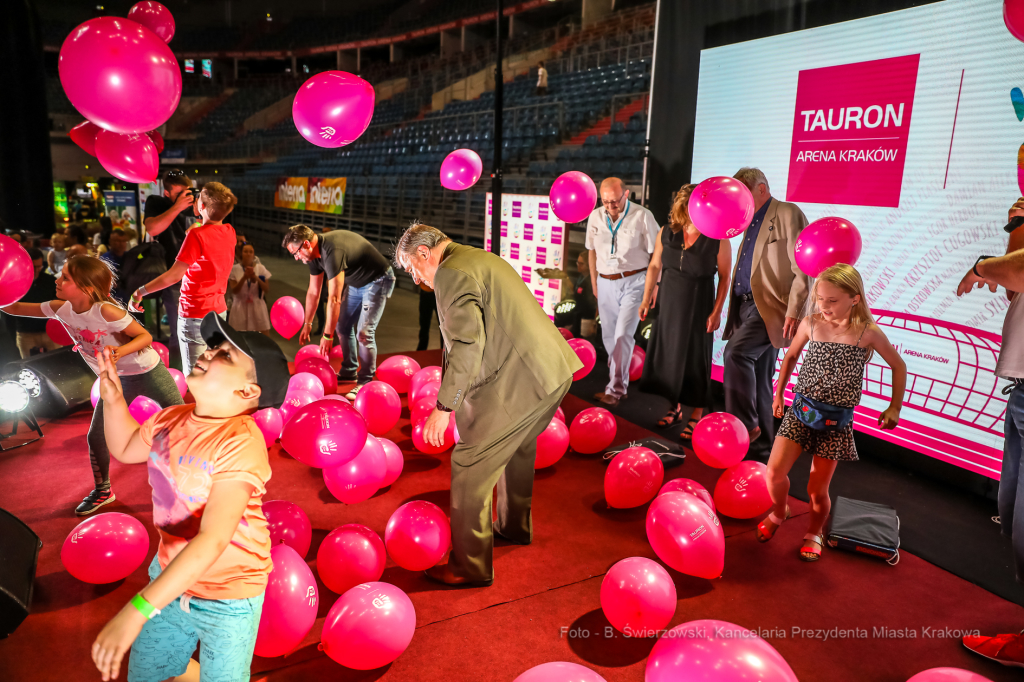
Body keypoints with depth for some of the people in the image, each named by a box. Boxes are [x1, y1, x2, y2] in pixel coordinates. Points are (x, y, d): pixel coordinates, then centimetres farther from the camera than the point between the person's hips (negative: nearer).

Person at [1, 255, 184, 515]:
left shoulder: (105, 311, -29)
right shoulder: (61, 309, -10)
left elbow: (145, 336, -24)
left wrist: (120, 352, -41)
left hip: (148, 373, -6)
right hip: (116, 380, 6)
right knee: (96, 437, 7)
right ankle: (102, 491, 29)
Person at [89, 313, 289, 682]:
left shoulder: (241, 444, -30)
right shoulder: (173, 419, -7)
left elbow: (212, 540, -36)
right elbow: (126, 449, 15)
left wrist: (136, 610, -39)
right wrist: (113, 399, -2)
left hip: (228, 599, -7)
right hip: (169, 577, 7)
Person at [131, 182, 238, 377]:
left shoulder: (197, 235, -19)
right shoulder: (229, 231, 1)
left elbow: (174, 275, -22)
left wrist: (141, 291, -14)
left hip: (195, 316, -8)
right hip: (218, 310, 8)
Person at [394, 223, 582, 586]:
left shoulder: (451, 273, -10)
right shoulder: (482, 258, 21)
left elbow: (467, 344, -21)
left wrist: (443, 407, -16)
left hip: (519, 380, -10)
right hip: (554, 370, 10)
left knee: (470, 466, 1)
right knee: (518, 449, 29)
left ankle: (470, 566, 12)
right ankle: (515, 525, 49)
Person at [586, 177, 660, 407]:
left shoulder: (642, 216, -9)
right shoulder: (595, 217, 4)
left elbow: (656, 254, -5)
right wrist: (594, 284, 16)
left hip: (633, 282, -5)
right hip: (605, 283, 5)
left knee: (622, 335, -11)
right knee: (609, 336, 9)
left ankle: (615, 390, -2)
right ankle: (618, 380, 25)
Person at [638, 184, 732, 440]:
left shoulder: (718, 240, -14)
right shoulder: (666, 234, -4)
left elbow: (724, 278, -9)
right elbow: (655, 266, 6)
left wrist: (717, 311, -11)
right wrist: (646, 299, 8)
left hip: (698, 308, -4)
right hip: (669, 304, 4)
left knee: (694, 360, 4)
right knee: (666, 354, 11)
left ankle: (696, 415, 20)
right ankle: (675, 408, 30)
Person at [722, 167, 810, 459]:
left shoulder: (788, 214, -5)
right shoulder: (752, 222, 22)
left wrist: (793, 311, -19)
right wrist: (732, 312, 17)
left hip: (771, 306, -9)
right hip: (748, 305, 9)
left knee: (736, 352, -27)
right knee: (757, 378, 11)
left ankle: (744, 425, -17)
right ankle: (760, 445, 19)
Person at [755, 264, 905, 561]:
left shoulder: (868, 333, -10)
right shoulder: (810, 324, -4)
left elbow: (898, 366, 6)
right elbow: (791, 356, 15)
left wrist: (894, 407, 6)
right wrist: (779, 394, 17)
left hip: (836, 421, -2)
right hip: (801, 410, 2)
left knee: (817, 489, 3)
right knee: (774, 473, -7)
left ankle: (814, 533, 33)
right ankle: (779, 512, 26)